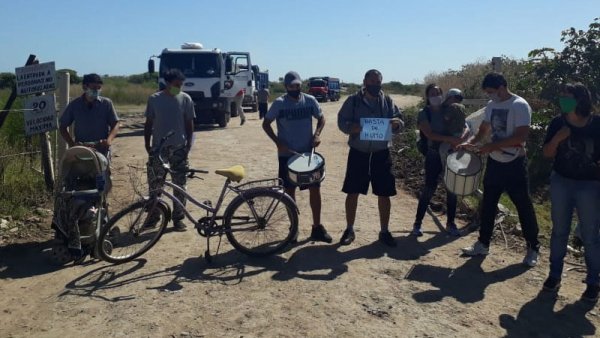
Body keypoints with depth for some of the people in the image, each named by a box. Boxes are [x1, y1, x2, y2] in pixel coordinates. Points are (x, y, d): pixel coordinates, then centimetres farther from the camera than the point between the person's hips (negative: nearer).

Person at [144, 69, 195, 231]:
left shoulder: (185, 99, 0)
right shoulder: (154, 99, 1)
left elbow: (189, 124, 3)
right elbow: (149, 123, 6)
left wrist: (188, 144, -4)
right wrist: (147, 144, 0)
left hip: (179, 148, 0)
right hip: (158, 147, 1)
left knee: (179, 184, 3)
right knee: (154, 182, 5)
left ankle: (178, 217, 13)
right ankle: (153, 214, 21)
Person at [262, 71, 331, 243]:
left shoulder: (310, 100, -1)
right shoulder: (279, 103, -8)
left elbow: (321, 118, 12)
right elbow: (266, 124, -2)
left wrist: (317, 134, -7)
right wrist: (278, 143, -14)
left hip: (308, 153, 2)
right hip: (287, 154, -2)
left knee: (315, 189, 2)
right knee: (290, 191, 8)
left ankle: (317, 228, 15)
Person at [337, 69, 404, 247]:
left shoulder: (387, 101, 5)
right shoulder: (353, 100, -1)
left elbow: (399, 122, 4)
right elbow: (342, 121, -4)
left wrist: (396, 123, -20)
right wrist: (353, 127, -25)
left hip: (381, 153, 2)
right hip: (358, 153, -1)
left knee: (384, 194, 6)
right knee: (352, 192, 4)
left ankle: (384, 232, 21)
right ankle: (349, 230, 20)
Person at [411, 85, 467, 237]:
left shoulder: (449, 110, 5)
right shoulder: (424, 113, -4)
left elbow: (464, 126, 0)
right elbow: (430, 134, -17)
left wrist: (461, 137, -22)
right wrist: (450, 139, -27)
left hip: (452, 153, 3)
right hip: (434, 155, -3)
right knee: (429, 188, -4)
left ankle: (450, 223, 20)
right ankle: (417, 223, 7)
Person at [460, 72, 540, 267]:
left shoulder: (520, 105, -16)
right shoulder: (491, 105, 6)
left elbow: (521, 137, -24)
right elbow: (484, 130, 16)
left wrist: (492, 146, -25)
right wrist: (471, 142, -3)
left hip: (514, 164, -7)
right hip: (494, 162, 7)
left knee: (523, 206, 5)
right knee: (488, 204, 12)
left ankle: (533, 248, 20)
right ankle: (483, 244, 24)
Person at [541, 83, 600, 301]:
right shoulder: (558, 123, -3)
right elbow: (547, 154, -1)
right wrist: (557, 138, -19)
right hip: (561, 182, 2)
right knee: (559, 231, 11)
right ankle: (554, 274, 23)